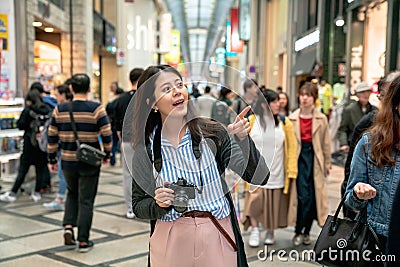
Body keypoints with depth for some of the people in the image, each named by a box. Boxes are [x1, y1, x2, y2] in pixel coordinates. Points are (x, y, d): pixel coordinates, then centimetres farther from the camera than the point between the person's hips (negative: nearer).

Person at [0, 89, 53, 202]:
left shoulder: (27, 110, -7)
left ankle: (13, 193, 9)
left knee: (23, 169, 5)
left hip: (30, 143, -2)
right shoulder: (47, 110, -1)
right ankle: (37, 193, 11)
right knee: (41, 169, 8)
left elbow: (20, 125, -4)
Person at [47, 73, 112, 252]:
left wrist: (52, 159, 13)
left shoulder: (60, 109, -1)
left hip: (68, 162, 3)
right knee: (86, 201, 8)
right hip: (89, 163, -3)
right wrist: (107, 154, 6)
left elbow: (52, 136, 4)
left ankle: (68, 227, 10)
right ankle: (83, 241, 13)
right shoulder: (96, 109, -10)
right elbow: (106, 134, -10)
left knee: (72, 194, 26)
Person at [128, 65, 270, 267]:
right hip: (171, 242, 0)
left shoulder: (212, 133, -8)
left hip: (218, 238, 0)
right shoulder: (145, 149, -6)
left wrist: (243, 140, -27)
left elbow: (259, 177, -13)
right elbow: (138, 206, 3)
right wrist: (158, 204, -16)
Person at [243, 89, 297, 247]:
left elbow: (292, 147, 1)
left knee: (274, 203, 11)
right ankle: (255, 230, 10)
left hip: (276, 172, 2)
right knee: (255, 201, -12)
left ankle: (270, 232, 31)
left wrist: (291, 171, -3)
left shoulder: (284, 122, -1)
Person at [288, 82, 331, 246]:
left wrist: (327, 164, 8)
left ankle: (306, 232, 20)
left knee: (314, 197, 5)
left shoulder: (321, 119, 6)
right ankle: (298, 232, 5)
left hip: (315, 159, 2)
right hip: (299, 158, -2)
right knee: (303, 196, -10)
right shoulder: (292, 119, 4)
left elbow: (326, 143, 9)